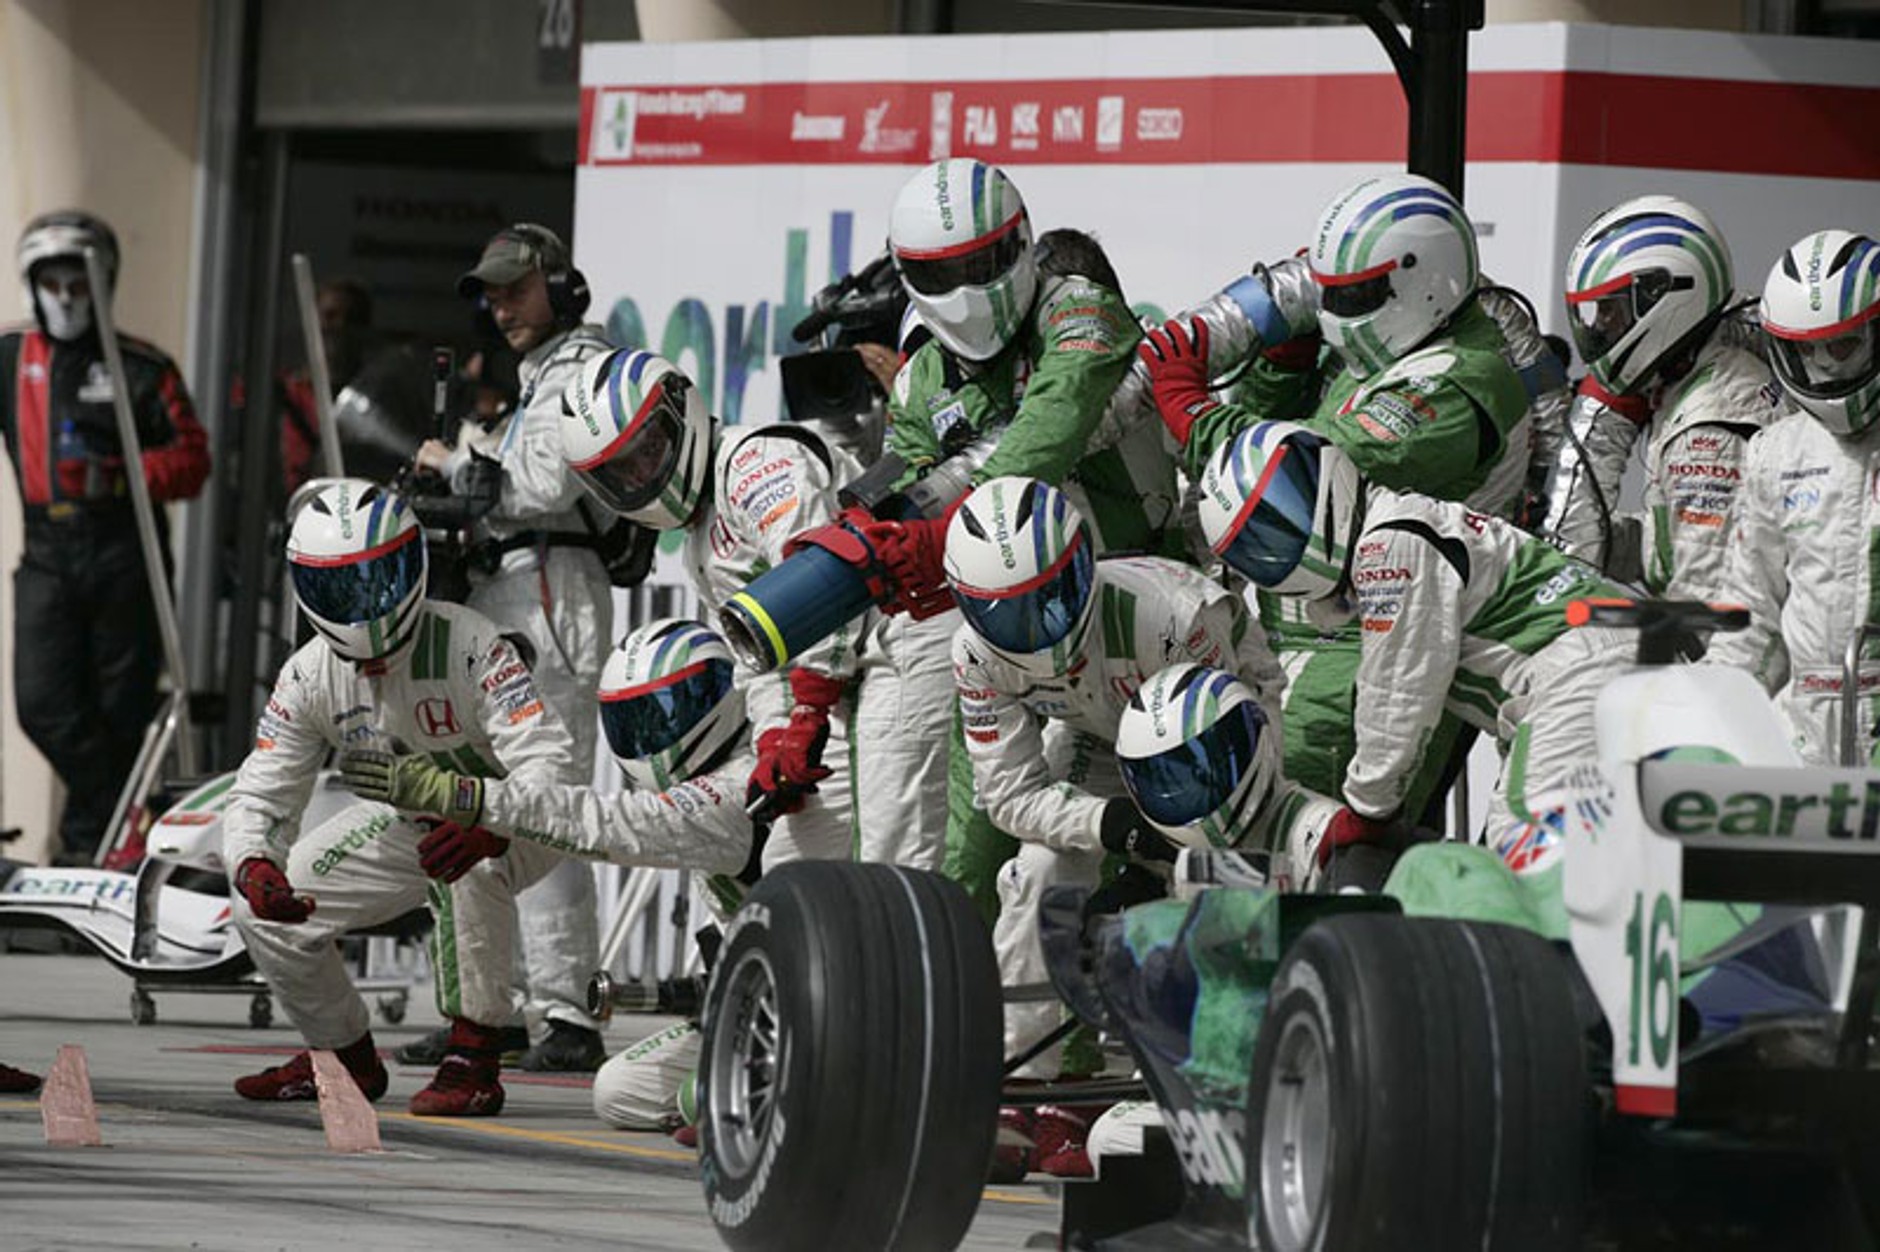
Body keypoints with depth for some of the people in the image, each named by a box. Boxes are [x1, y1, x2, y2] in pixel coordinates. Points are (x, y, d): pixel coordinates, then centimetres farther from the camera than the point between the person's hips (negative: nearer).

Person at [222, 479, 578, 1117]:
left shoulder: (468, 645, -30)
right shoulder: (310, 675, -13)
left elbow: (547, 759, -39)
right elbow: (260, 797, -13)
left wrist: (487, 826, -60)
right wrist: (253, 865, -38)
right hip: (407, 822, 6)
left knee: (471, 863, -41)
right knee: (266, 908, -7)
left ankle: (472, 1060, -28)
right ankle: (348, 1058, 18)